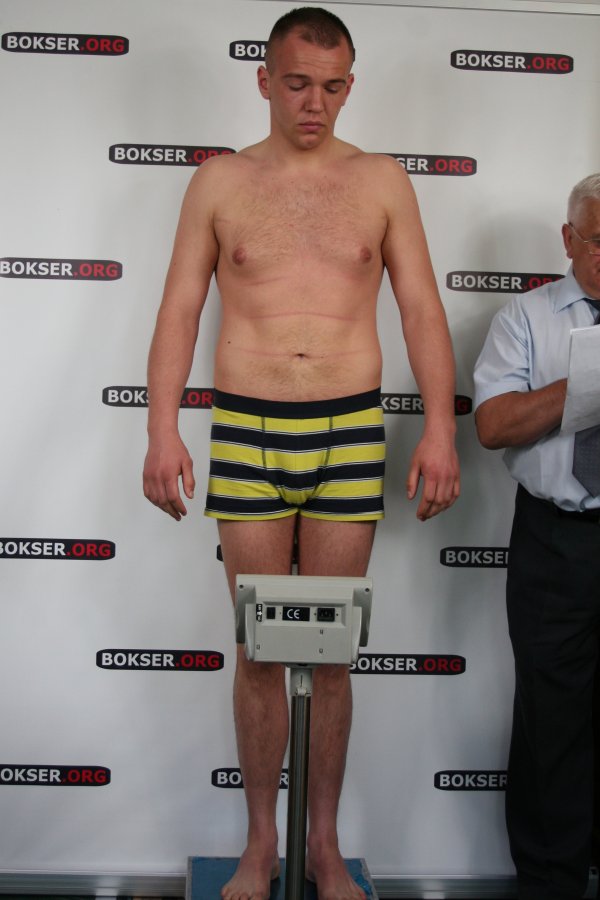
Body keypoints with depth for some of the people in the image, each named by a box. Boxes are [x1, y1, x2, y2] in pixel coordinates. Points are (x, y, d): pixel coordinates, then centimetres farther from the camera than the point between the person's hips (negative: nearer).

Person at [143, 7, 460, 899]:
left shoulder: (381, 180, 8)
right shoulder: (220, 182, 7)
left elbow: (422, 310, 5)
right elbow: (178, 312, 4)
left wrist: (440, 428, -6)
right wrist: (162, 431, -7)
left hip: (352, 432, 1)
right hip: (246, 431, 0)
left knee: (332, 648, 7)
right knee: (259, 648, 6)